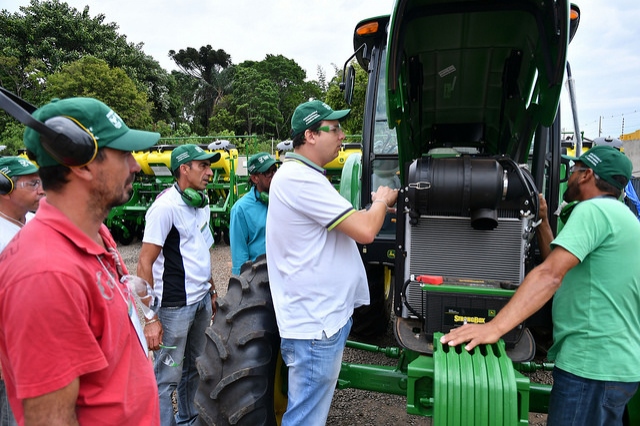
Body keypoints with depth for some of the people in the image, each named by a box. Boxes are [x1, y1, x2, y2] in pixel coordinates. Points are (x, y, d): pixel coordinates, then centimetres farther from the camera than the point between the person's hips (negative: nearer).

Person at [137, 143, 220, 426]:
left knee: (193, 367, 21)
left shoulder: (201, 204, 8)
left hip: (201, 300, 8)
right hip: (175, 305, -8)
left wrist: (212, 291, 15)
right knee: (167, 377, 6)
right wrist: (150, 317, -19)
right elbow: (144, 264, -17)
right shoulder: (166, 205, -16)